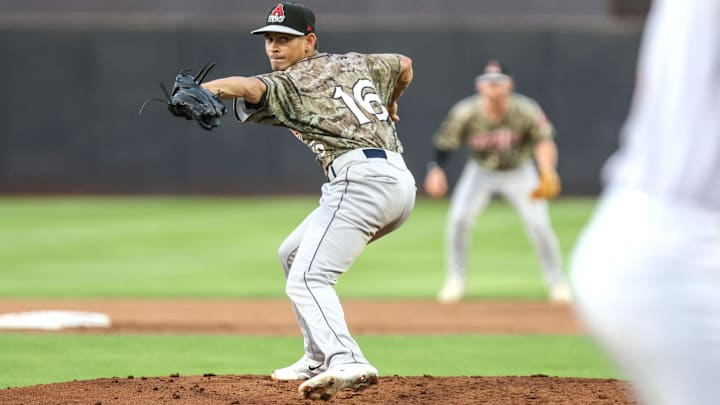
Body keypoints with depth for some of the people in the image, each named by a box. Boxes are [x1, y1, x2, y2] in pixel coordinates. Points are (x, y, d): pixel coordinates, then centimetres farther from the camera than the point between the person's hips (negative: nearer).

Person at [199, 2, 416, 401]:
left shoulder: (290, 83, 1)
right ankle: (319, 358, 24)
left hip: (359, 179, -9)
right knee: (293, 254, 25)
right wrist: (388, 104, 61)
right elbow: (404, 65, 41)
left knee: (308, 279, -18)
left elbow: (249, 87, -21)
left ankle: (346, 361, -41)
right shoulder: (354, 63, 23)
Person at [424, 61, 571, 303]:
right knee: (458, 219, -17)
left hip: (519, 172, -1)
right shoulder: (464, 114, -25)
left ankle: (557, 283, 10)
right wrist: (436, 170, -35)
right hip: (480, 172, 1)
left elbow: (543, 140, -27)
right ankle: (455, 281, 3)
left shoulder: (526, 111, -27)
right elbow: (444, 144, -16)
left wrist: (547, 172, -45)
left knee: (539, 224, -11)